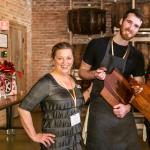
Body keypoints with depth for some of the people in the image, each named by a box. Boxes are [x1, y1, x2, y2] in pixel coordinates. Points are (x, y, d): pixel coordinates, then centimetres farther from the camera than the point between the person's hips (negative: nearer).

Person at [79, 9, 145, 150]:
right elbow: (82, 71, 3)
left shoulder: (137, 56, 4)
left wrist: (128, 106, -13)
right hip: (99, 109, -3)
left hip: (122, 109, 3)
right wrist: (95, 74, -18)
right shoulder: (97, 44, -5)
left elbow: (139, 87, 4)